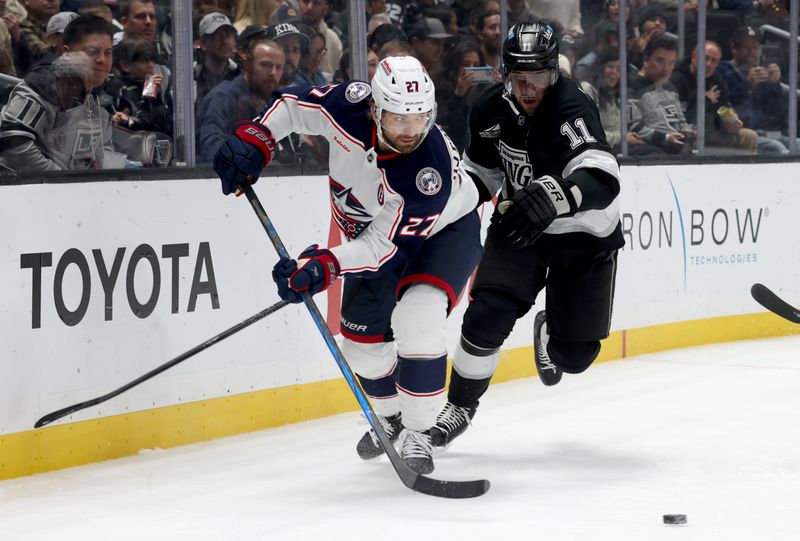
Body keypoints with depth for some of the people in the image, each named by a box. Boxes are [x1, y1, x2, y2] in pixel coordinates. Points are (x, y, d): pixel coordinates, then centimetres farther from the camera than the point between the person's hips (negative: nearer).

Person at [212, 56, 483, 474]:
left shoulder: (432, 171, -41)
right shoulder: (350, 106, -29)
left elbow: (385, 247, -38)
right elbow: (295, 103, -8)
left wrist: (325, 266, -49)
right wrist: (254, 138, -20)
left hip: (445, 232, -5)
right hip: (374, 229, 6)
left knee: (417, 317, -30)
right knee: (362, 336, 9)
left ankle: (417, 432, -16)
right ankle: (391, 417, 38)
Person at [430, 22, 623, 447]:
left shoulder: (571, 109, -29)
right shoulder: (491, 109, -11)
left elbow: (602, 179, -47)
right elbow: (480, 169, 11)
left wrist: (555, 196, -65)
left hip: (584, 235, -3)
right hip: (519, 225, 3)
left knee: (575, 354, 3)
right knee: (488, 316, -19)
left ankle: (548, 332, 42)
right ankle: (460, 405, 4)